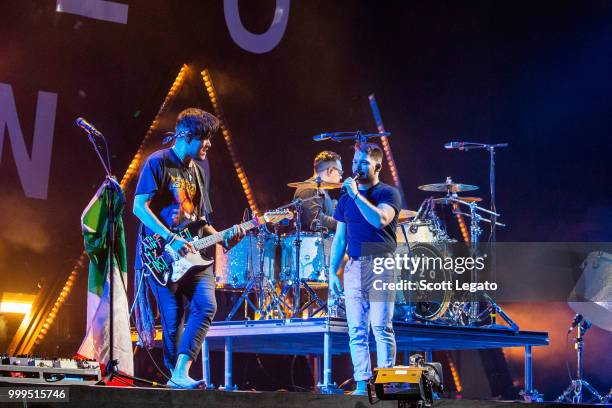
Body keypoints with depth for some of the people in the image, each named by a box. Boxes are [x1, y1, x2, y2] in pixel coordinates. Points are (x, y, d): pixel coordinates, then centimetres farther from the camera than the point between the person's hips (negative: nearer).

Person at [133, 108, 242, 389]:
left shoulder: (197, 172, 18)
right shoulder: (158, 163, -5)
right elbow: (139, 207, -14)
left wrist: (221, 238, 4)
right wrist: (172, 240, -21)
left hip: (192, 256, 6)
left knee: (206, 305, -16)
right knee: (173, 321, -4)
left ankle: (180, 374, -20)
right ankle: (177, 375, 13)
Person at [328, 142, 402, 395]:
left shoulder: (387, 193, 1)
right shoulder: (346, 199, 17)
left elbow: (380, 219, -20)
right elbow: (340, 238, 19)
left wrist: (356, 195, -15)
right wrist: (332, 271, 11)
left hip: (380, 265, -5)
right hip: (353, 267, 5)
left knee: (381, 327, -10)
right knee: (357, 330, 1)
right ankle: (362, 384, 2)